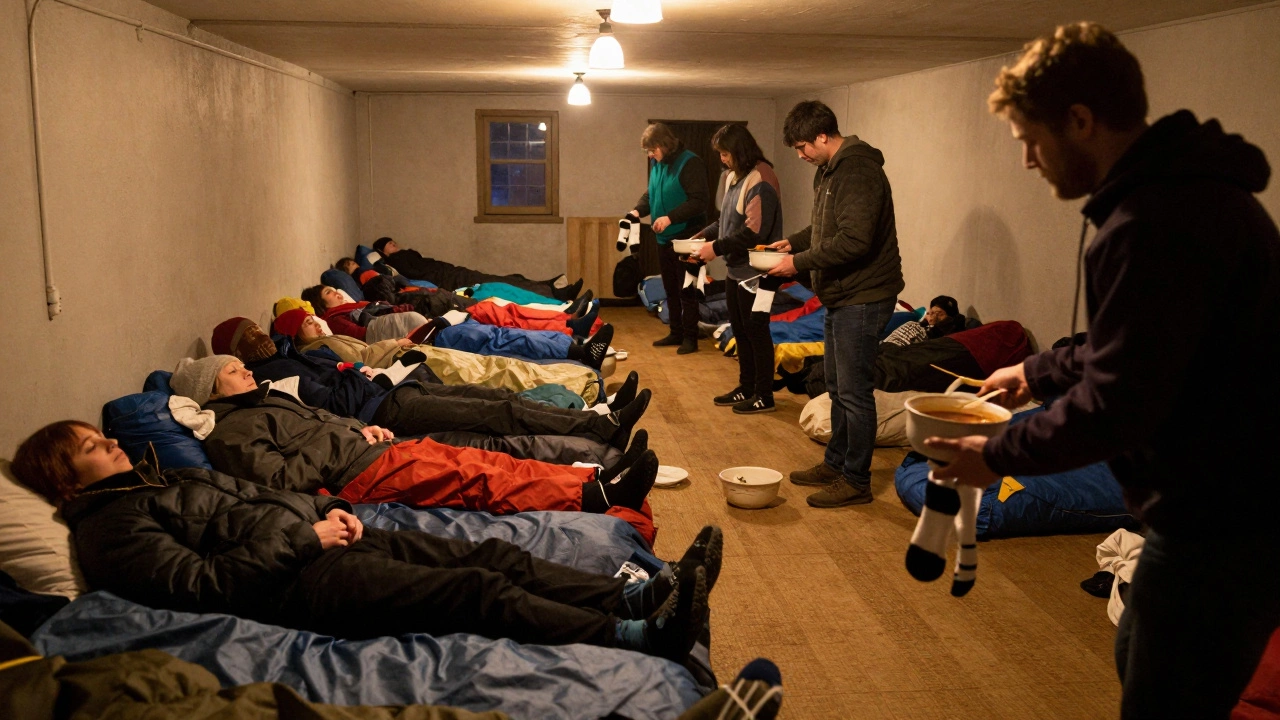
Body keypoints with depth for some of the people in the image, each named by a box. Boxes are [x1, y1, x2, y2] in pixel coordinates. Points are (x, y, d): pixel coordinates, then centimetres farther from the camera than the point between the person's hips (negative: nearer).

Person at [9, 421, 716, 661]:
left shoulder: (169, 479, 27)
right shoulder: (108, 529, 0)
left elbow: (265, 495, 28)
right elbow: (199, 582, -14)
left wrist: (329, 509, 8)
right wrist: (305, 537, -14)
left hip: (321, 537, 9)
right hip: (295, 583, -9)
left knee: (491, 555, -7)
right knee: (479, 592, -22)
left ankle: (641, 594, -12)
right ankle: (640, 635, -27)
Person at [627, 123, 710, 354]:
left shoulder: (690, 163, -16)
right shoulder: (656, 164, 9)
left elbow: (700, 201, -22)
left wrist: (670, 218, -28)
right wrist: (638, 210, -1)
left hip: (686, 238, -8)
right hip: (664, 238, 8)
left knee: (686, 290, -3)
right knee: (671, 289, 14)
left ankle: (690, 337, 5)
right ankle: (676, 333, 24)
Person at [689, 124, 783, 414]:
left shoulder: (760, 181, -19)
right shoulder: (735, 177, 10)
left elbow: (754, 232, -24)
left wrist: (717, 248, -20)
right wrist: (703, 235, 4)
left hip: (755, 271, -9)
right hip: (736, 269, 9)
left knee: (756, 331, 0)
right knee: (740, 330, 16)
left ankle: (764, 396, 11)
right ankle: (746, 388, 29)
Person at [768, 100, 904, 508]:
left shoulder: (858, 172, -20)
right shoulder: (830, 171, 13)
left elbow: (853, 240, -28)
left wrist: (800, 262, -21)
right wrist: (793, 242, 11)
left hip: (862, 298, -11)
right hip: (840, 296, 11)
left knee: (854, 391, -3)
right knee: (838, 387, 19)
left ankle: (856, 481, 8)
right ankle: (836, 464, 31)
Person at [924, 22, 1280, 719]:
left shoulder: (1154, 224, -27)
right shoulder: (1186, 185, 9)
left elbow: (1116, 407, -26)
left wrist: (1000, 455, -12)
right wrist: (1040, 372, 22)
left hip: (1222, 524, -11)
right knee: (1138, 659, 26)